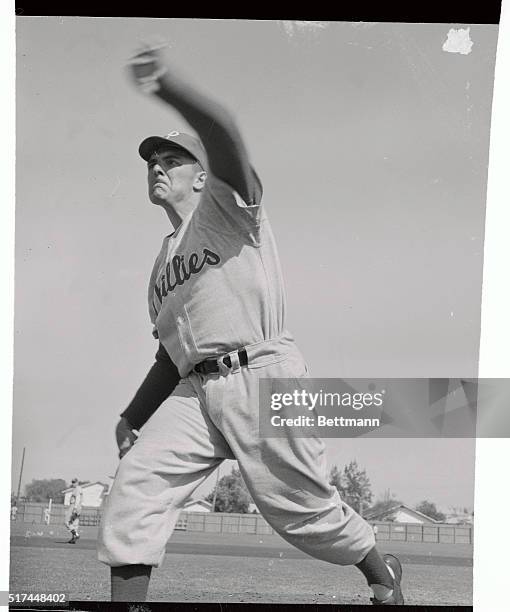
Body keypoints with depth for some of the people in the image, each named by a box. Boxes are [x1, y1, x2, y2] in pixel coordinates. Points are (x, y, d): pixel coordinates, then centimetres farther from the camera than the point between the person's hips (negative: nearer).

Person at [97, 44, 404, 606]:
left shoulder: (226, 204, 5)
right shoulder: (163, 261, 25)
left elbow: (224, 137, -19)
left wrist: (167, 86, -39)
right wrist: (132, 415, 17)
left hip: (263, 377, -7)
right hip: (195, 392, 7)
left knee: (305, 509, -2)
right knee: (134, 483, -12)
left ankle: (381, 572, 24)